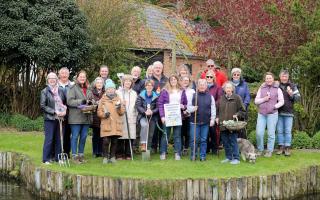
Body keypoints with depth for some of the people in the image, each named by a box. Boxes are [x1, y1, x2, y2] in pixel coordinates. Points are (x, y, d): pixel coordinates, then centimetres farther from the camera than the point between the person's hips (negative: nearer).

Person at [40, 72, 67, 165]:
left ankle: (58, 157, 14)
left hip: (60, 118, 4)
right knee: (49, 139, -4)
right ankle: (46, 159, 1)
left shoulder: (60, 91, 12)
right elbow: (42, 106, -5)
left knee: (59, 139, 6)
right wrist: (54, 112, -13)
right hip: (50, 119, -4)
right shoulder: (45, 92, 1)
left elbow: (65, 103, 20)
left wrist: (64, 110, -1)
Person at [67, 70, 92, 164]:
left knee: (84, 136, 8)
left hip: (86, 117, 6)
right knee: (75, 136, -3)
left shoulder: (88, 89, 17)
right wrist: (82, 101, -18)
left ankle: (81, 154, 18)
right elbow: (69, 101, -12)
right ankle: (74, 156, 2)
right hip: (76, 117, -6)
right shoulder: (73, 88, -3)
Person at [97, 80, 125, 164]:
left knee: (114, 141, 4)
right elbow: (99, 112, 4)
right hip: (106, 125, -2)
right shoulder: (103, 100, 7)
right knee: (106, 141, -8)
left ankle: (112, 156, 15)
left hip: (116, 125, 2)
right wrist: (104, 114, -15)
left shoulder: (118, 99, 12)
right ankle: (105, 157, 4)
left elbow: (122, 112, 8)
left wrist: (120, 108, -12)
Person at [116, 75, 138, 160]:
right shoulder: (118, 92, 5)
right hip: (120, 118, -3)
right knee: (120, 137, -5)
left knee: (130, 137, -2)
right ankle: (120, 154, 4)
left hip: (131, 118, 3)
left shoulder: (134, 93, 17)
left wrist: (135, 117, 13)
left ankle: (128, 154, 6)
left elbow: (136, 106, 18)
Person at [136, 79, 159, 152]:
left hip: (152, 117, 2)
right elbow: (138, 106, -5)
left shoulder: (156, 97, 2)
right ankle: (143, 144, -29)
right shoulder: (141, 96, 1)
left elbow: (158, 108, 0)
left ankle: (148, 148, 18)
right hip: (143, 116, -2)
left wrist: (152, 111, -19)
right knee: (144, 125, -33)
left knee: (150, 134, 4)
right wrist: (145, 112, -20)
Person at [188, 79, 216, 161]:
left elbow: (213, 109, 8)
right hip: (194, 121, -1)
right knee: (194, 139, 0)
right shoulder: (193, 95, 4)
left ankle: (203, 156, 13)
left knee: (204, 140, 5)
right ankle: (193, 155, 11)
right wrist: (193, 108, -16)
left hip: (205, 122, 1)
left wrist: (212, 119, 1)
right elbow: (188, 107, 4)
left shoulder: (210, 96, 8)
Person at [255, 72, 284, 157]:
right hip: (261, 114, 2)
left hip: (272, 114, -2)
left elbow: (281, 101, 3)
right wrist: (264, 99, -8)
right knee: (259, 133, -5)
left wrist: (274, 106, -11)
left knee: (271, 133, -2)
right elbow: (256, 101, 9)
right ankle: (260, 150, 11)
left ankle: (269, 151, 7)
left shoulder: (277, 89, 5)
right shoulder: (261, 88, 12)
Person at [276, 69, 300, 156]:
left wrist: (291, 94, -17)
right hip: (279, 112, 1)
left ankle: (287, 148, 5)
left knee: (288, 131, 0)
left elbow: (298, 97, -1)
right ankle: (281, 147, 12)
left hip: (288, 112, -1)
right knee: (280, 131, 5)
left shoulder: (292, 86, 2)